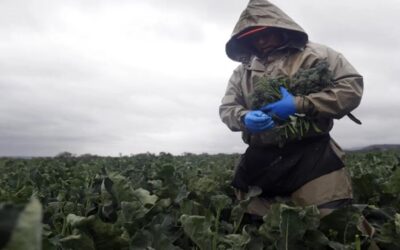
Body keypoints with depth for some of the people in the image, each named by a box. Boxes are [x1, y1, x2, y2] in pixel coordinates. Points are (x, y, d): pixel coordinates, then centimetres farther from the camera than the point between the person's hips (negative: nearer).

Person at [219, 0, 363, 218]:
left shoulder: (314, 55, 1)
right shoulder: (243, 70, 15)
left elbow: (352, 88, -7)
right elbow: (226, 109, 11)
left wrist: (300, 104, -19)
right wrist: (244, 118, -14)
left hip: (311, 156, -4)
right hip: (260, 158, 4)